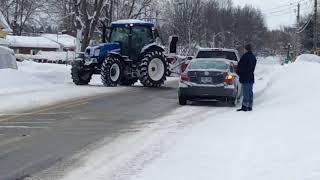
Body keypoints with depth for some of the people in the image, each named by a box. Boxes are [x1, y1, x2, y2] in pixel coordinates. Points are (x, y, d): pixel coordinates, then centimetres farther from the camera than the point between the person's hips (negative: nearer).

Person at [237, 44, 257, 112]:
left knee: (245, 92, -8)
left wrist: (238, 72, 6)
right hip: (251, 77, 8)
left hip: (245, 77, -8)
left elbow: (240, 66, -11)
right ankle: (250, 106, 13)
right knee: (250, 92, 10)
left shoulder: (245, 56, -15)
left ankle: (244, 106, -9)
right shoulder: (253, 57, 12)